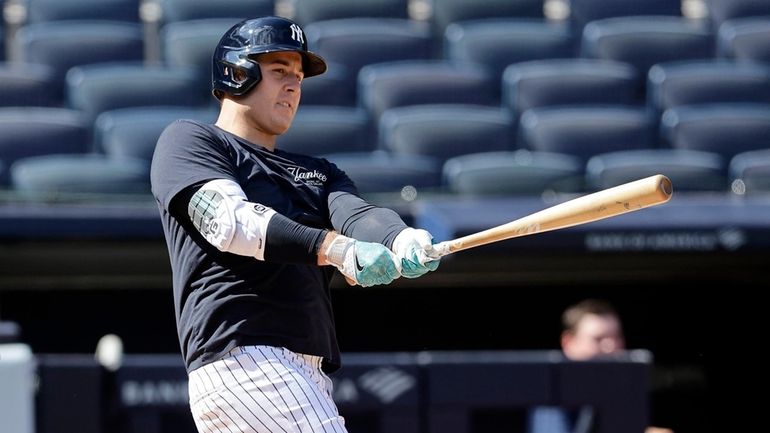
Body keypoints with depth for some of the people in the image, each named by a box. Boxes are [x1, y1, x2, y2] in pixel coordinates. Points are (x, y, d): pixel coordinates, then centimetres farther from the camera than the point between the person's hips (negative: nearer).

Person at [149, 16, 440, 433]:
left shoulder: (317, 172, 29)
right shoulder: (187, 141, 7)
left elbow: (357, 214, 7)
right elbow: (229, 220, -11)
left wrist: (402, 240, -18)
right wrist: (332, 248, -25)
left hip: (310, 377, 8)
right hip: (239, 356, -8)